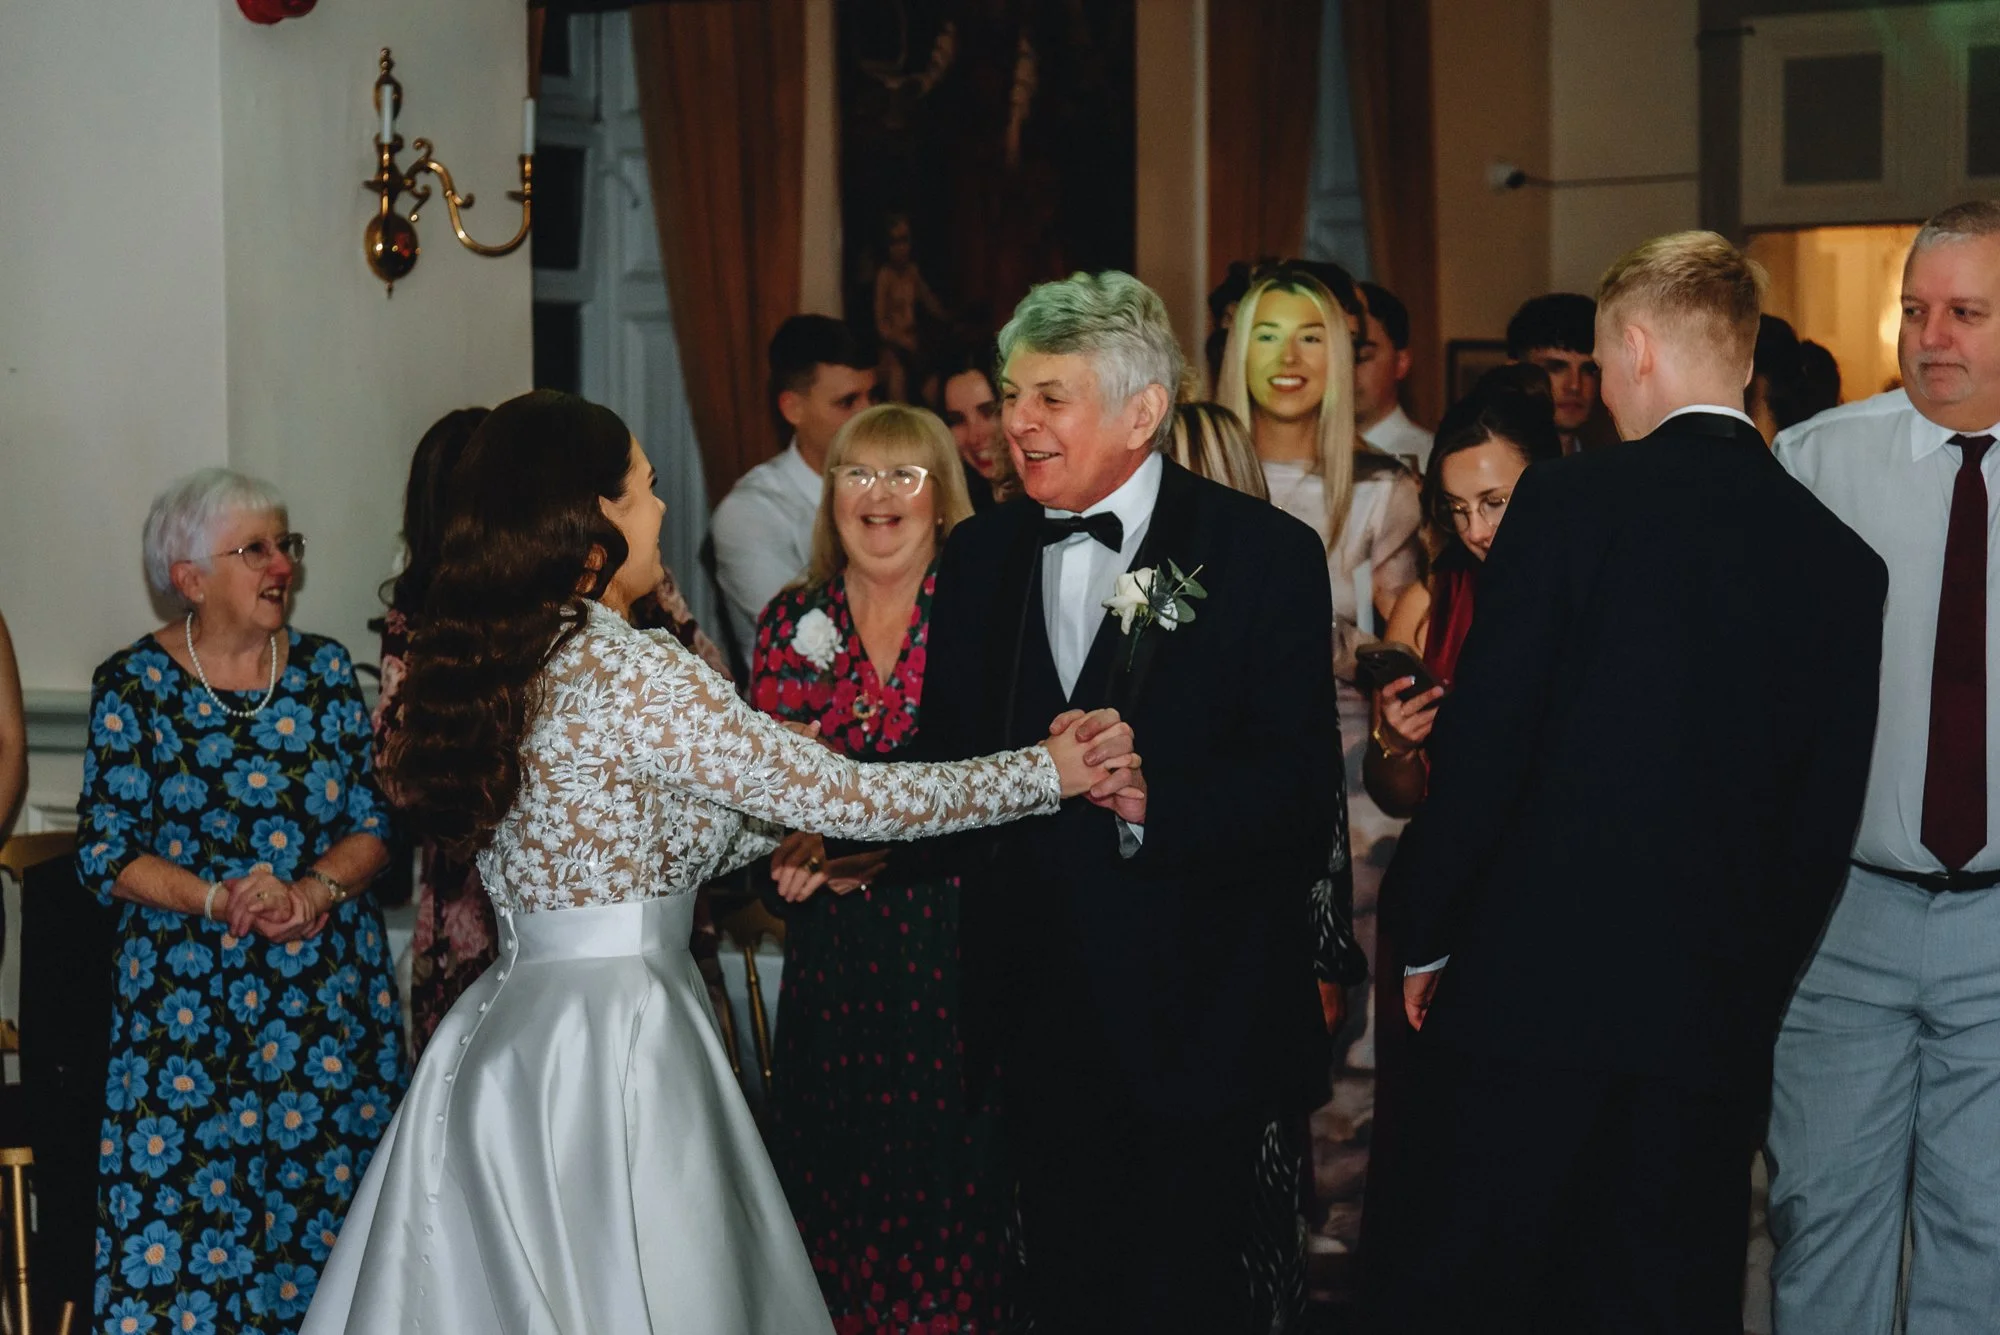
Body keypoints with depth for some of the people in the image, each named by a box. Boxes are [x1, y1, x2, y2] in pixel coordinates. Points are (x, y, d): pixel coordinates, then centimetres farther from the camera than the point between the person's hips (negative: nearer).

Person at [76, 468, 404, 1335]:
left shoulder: (326, 670, 7)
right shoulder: (133, 684, -1)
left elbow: (376, 824, 6)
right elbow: (105, 854, -3)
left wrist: (316, 888, -13)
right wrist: (219, 899, -17)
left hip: (331, 993, 2)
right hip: (186, 996, -2)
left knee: (328, 1203, 0)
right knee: (181, 1214, -4)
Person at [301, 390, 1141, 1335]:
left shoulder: (484, 662, 7)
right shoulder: (628, 672, -17)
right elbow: (834, 795, -14)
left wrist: (783, 827, 15)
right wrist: (1047, 773, -5)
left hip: (510, 1018, 8)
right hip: (616, 1038, -8)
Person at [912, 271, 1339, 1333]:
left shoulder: (1265, 557, -8)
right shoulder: (981, 555, 8)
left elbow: (1299, 788, -15)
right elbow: (951, 756, 11)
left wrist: (1148, 797, -29)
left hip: (1197, 1017, -4)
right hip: (1043, 1014, 5)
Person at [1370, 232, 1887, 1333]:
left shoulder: (1570, 501, -8)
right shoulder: (1845, 560, 5)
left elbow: (1482, 743, -10)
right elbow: (1826, 816, 7)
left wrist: (1425, 936, 1)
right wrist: (1755, 983, 16)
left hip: (1528, 990, -4)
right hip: (1716, 1019, 4)